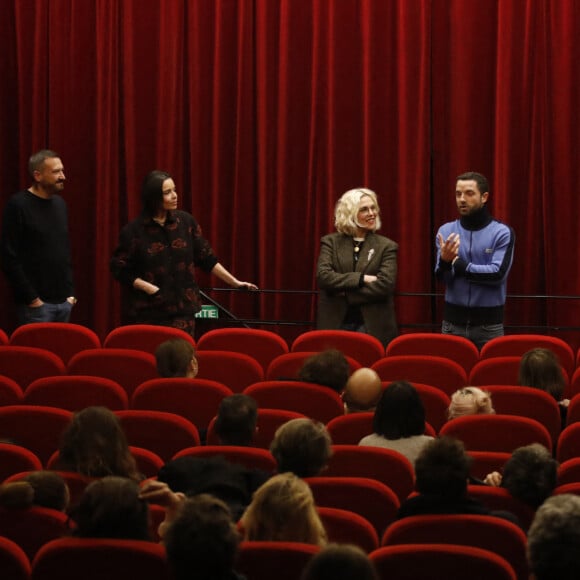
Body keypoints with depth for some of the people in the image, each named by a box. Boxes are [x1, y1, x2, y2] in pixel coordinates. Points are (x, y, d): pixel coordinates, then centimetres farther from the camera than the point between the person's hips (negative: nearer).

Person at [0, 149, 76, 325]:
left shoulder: (59, 203, 13)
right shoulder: (18, 205, -9)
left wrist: (70, 291, 11)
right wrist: (31, 298, -15)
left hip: (63, 303, 7)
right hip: (36, 304, -7)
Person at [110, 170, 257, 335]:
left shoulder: (186, 222, 3)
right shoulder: (134, 230, -6)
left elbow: (206, 258, 10)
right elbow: (119, 269, 0)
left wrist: (235, 282, 6)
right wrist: (146, 287, -10)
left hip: (183, 311, 2)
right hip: (148, 314, -2)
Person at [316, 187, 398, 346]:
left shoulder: (386, 246, 5)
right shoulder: (331, 242, 8)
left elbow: (385, 285, -9)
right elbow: (322, 276, -7)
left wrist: (345, 293, -9)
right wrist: (361, 278, -13)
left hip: (372, 326, -1)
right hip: (335, 324, 1)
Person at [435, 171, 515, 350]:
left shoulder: (502, 232, -4)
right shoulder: (446, 231, 4)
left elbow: (497, 273, -15)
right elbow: (442, 278, -1)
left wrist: (457, 265, -10)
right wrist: (445, 261, -24)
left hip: (488, 323, -2)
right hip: (453, 321, 2)